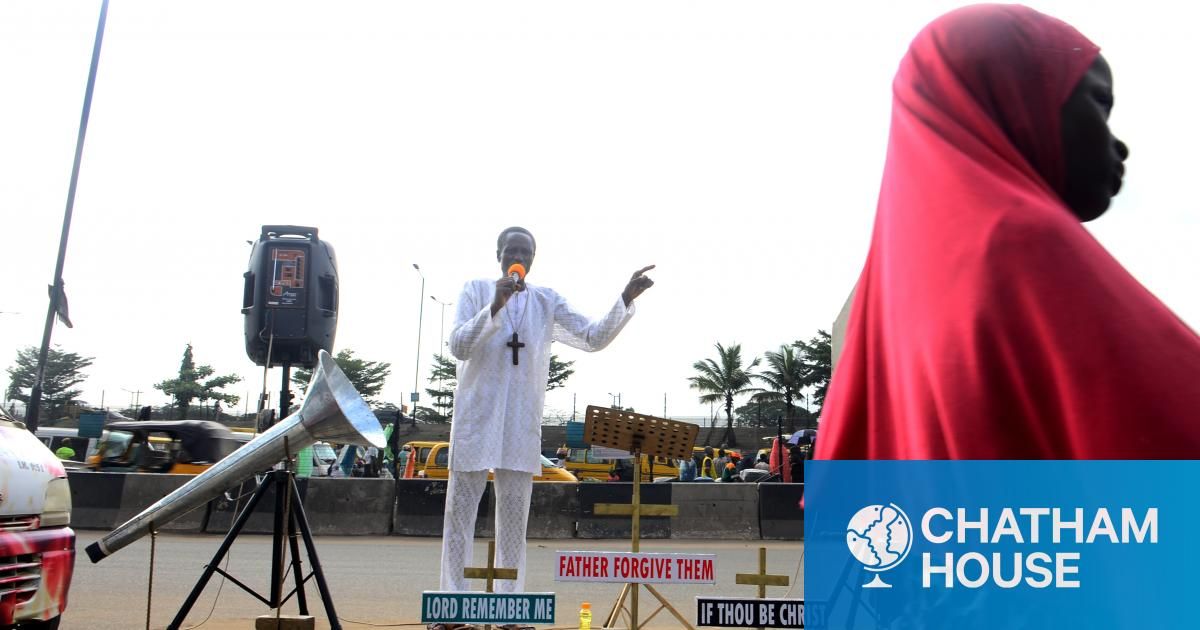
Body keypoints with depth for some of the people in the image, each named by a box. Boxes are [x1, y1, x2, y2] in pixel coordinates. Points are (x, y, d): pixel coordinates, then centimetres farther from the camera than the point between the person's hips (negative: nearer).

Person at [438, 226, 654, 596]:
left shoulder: (547, 302, 6)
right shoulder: (476, 291, 2)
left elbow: (595, 337, -2)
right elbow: (458, 347, -11)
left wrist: (627, 299, -16)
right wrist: (495, 307, -24)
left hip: (522, 423, 2)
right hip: (476, 417, -2)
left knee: (514, 517, 7)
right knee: (460, 511, 2)